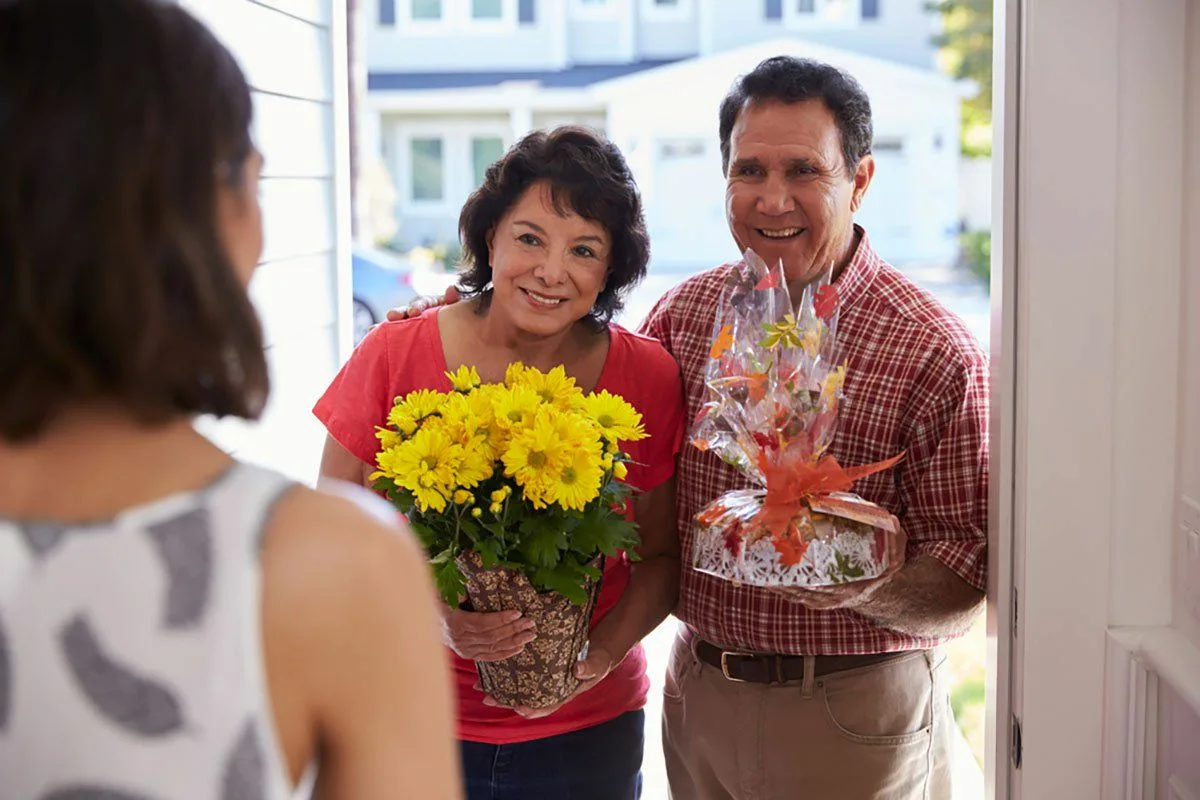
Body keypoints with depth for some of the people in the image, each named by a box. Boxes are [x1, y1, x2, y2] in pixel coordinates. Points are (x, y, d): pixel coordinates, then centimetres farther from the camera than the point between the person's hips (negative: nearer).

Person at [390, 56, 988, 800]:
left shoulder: (937, 353, -13)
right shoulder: (686, 312, 0)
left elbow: (963, 587, -11)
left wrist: (871, 587, -30)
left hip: (854, 717, -4)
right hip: (698, 693, 4)